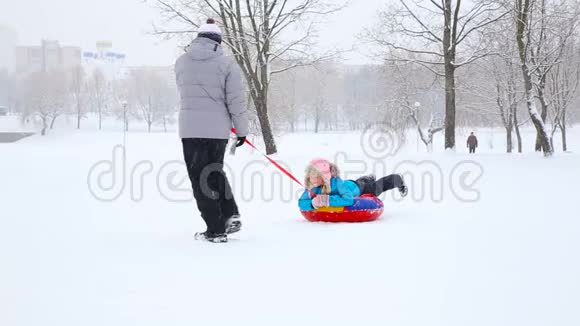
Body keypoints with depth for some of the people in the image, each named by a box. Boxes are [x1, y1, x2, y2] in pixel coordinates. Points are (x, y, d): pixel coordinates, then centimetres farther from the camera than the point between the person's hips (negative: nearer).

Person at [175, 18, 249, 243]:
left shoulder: (182, 61, 7)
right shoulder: (226, 63, -1)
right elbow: (236, 100, -4)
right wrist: (241, 129, 5)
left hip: (190, 128, -1)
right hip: (218, 128, 1)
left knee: (200, 178, 4)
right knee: (215, 173, 22)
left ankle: (215, 230, 2)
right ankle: (230, 216, 12)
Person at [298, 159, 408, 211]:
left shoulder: (336, 182, -49)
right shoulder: (311, 187, -35)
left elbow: (348, 199, -60)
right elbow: (301, 203, -35)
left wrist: (328, 200, -65)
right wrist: (312, 203, -55)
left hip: (357, 187, -5)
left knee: (378, 186, 26)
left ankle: (398, 180, 55)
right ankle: (368, 179, 72)